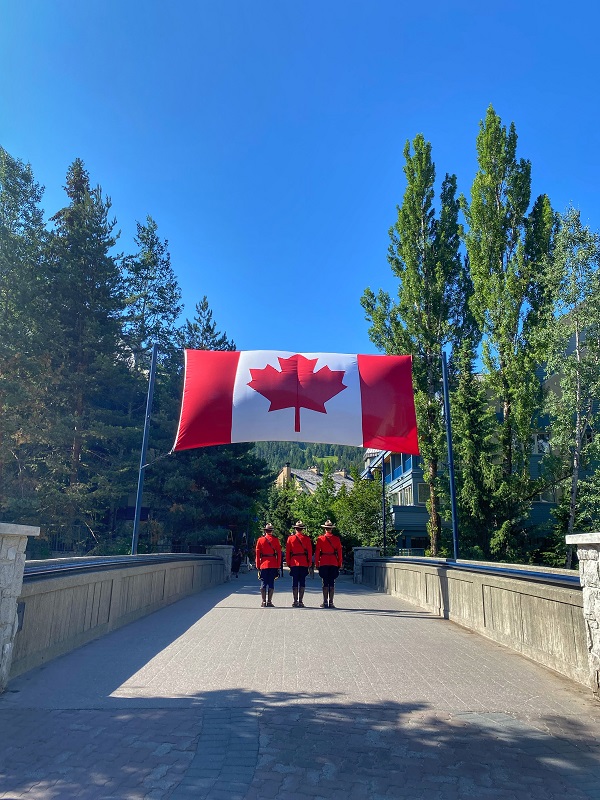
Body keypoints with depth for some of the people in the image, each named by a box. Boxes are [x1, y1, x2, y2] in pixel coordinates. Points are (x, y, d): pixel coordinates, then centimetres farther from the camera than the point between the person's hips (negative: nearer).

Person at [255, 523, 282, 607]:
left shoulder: (260, 540, 2)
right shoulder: (275, 539, 0)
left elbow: (258, 554, 2)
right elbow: (279, 553, -1)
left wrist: (258, 566, 6)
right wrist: (278, 566, 3)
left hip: (263, 564, 1)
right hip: (273, 565, -1)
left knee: (263, 584, 6)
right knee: (271, 583, 3)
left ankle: (263, 602, 4)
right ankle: (269, 602, 1)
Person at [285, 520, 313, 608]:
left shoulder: (290, 538, 1)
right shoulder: (307, 538, 0)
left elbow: (287, 552, 2)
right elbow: (310, 552, 0)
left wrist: (288, 563, 9)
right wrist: (310, 563, 7)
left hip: (294, 563, 0)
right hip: (304, 564, 0)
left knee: (295, 583, 4)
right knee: (302, 582, 3)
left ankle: (295, 602, 1)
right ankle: (300, 601, 1)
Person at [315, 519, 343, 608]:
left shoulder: (320, 538, -1)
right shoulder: (337, 539, 2)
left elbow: (317, 552, -1)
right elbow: (339, 552, 4)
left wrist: (317, 564, 5)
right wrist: (340, 564, 10)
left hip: (323, 563, -1)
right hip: (334, 563, 1)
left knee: (325, 583, 3)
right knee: (332, 583, 4)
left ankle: (325, 602, 1)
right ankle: (331, 602, 2)